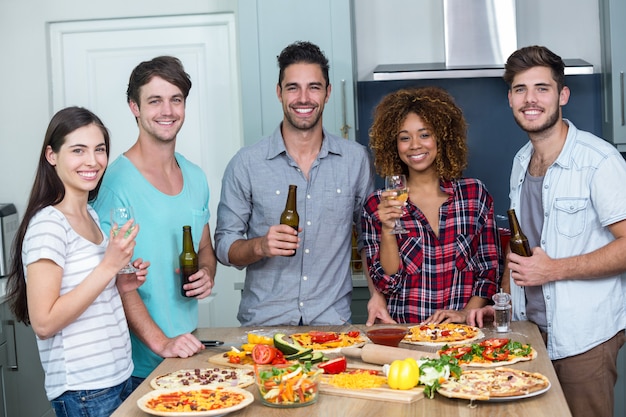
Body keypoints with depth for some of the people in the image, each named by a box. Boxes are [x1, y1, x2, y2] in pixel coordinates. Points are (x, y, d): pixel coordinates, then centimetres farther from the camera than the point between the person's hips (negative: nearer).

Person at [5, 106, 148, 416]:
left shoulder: (91, 217, 9)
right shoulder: (48, 225, -16)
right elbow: (44, 323, -20)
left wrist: (120, 285, 1)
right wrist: (108, 266, -21)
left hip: (119, 377, 8)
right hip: (82, 392, -8)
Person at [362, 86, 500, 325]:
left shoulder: (475, 194, 6)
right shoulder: (377, 205, 3)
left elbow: (490, 269, 8)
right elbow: (387, 284, 0)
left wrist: (467, 312, -6)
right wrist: (387, 230, -12)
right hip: (402, 332, -1)